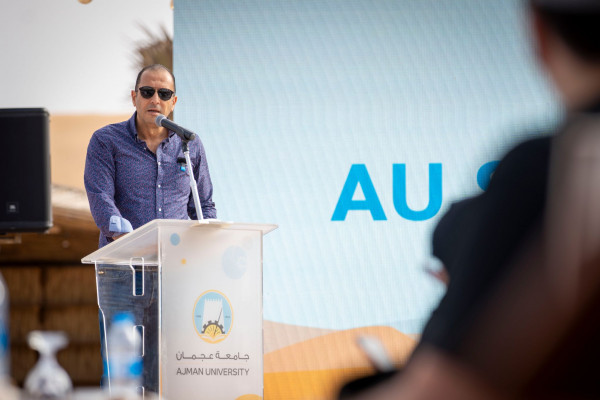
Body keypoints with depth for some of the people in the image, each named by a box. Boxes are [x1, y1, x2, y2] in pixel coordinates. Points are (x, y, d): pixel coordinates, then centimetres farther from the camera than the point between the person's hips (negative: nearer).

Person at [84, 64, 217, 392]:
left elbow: (204, 205, 18)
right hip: (122, 271, -3)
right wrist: (123, 234, -28)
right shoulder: (106, 141, 3)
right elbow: (100, 198, -10)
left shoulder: (190, 146, 13)